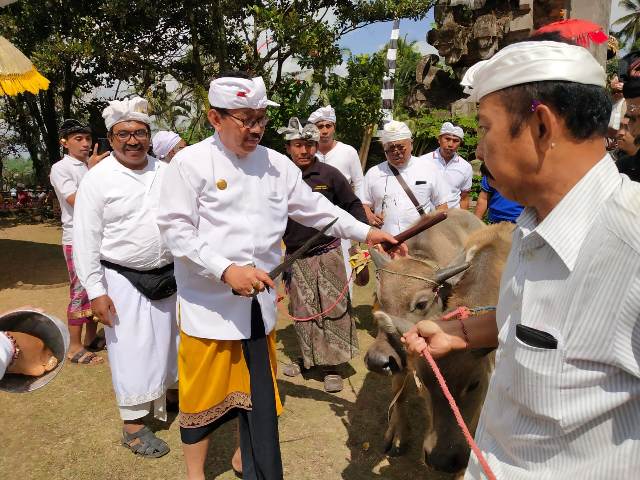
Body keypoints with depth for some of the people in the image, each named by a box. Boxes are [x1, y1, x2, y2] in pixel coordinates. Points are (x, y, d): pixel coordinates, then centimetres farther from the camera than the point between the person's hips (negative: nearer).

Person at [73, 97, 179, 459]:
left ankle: (160, 399, 43)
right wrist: (96, 290, -12)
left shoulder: (166, 173, 3)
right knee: (132, 352, 2)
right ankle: (134, 426, 19)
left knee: (165, 343, 19)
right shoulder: (98, 179, -9)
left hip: (168, 276, 5)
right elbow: (86, 239, -9)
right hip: (123, 280, -4)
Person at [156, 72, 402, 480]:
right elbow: (176, 229, -13)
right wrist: (227, 270, -23)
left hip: (259, 301, 4)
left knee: (259, 393, 16)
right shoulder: (191, 163, -8)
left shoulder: (277, 165, 5)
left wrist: (365, 232, 6)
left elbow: (314, 208, 12)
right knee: (204, 393, 10)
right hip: (208, 302, -4)